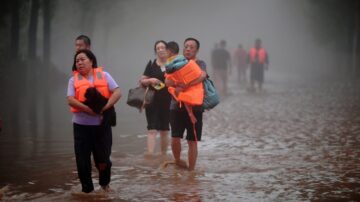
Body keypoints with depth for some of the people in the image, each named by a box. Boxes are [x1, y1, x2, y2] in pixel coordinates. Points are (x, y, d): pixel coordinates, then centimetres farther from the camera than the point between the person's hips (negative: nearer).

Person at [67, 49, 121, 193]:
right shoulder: (73, 80, 4)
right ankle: (87, 189, 17)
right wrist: (87, 109, -21)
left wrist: (105, 107, -19)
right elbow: (70, 100, -8)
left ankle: (105, 183, 31)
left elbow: (117, 93, -5)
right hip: (81, 125, 1)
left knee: (103, 159, 4)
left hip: (102, 124, -1)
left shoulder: (104, 76, 4)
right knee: (82, 160, 2)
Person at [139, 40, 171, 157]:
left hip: (167, 101, 0)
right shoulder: (151, 65, 7)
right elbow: (141, 81, 8)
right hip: (153, 100, 0)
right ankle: (150, 153, -19)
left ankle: (163, 155, 20)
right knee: (152, 128, -11)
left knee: (164, 129, 9)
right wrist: (150, 80, -11)